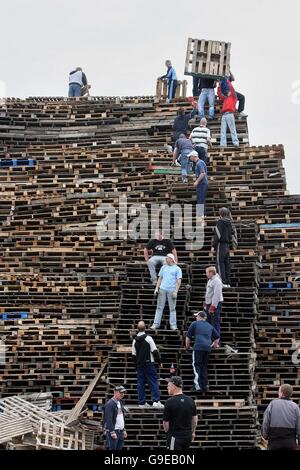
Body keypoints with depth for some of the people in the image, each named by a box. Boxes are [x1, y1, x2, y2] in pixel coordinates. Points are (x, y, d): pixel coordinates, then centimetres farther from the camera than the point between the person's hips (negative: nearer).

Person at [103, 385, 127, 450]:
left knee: (119, 449, 8)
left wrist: (124, 430, 19)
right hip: (113, 431, -9)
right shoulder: (110, 404, -12)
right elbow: (109, 419, -18)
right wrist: (112, 432, -21)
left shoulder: (120, 403, 16)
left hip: (120, 431, 9)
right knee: (111, 449, -9)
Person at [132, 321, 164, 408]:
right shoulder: (148, 338, -9)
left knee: (140, 383, 8)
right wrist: (159, 361, 0)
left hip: (139, 365, 5)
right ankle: (156, 401, -12)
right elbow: (154, 351, -10)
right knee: (153, 382, -3)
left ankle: (142, 402, 9)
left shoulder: (135, 340, 5)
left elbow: (134, 355, 10)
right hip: (149, 363, -4)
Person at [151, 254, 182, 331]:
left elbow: (178, 281, -3)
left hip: (171, 291, -4)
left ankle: (173, 324, 4)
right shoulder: (163, 267, 16)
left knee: (172, 308, 1)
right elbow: (160, 278, 18)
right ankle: (156, 324, 2)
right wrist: (157, 288, 7)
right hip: (162, 289, 4)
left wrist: (176, 291, -12)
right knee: (159, 307, 1)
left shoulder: (177, 269, 3)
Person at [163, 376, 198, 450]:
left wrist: (167, 431, 9)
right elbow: (195, 418, 11)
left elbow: (166, 422, -11)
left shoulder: (170, 402, -16)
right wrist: (193, 432, 23)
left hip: (175, 436, -6)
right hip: (188, 436, 6)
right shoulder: (190, 400, 3)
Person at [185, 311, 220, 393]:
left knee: (196, 365, -4)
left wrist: (187, 347, 22)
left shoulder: (195, 324, 11)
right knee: (204, 366, 11)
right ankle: (204, 386, 7)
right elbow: (217, 337, 27)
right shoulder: (210, 326, 24)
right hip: (208, 348, 5)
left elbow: (188, 337, 10)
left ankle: (198, 386, -15)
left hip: (198, 347, -5)